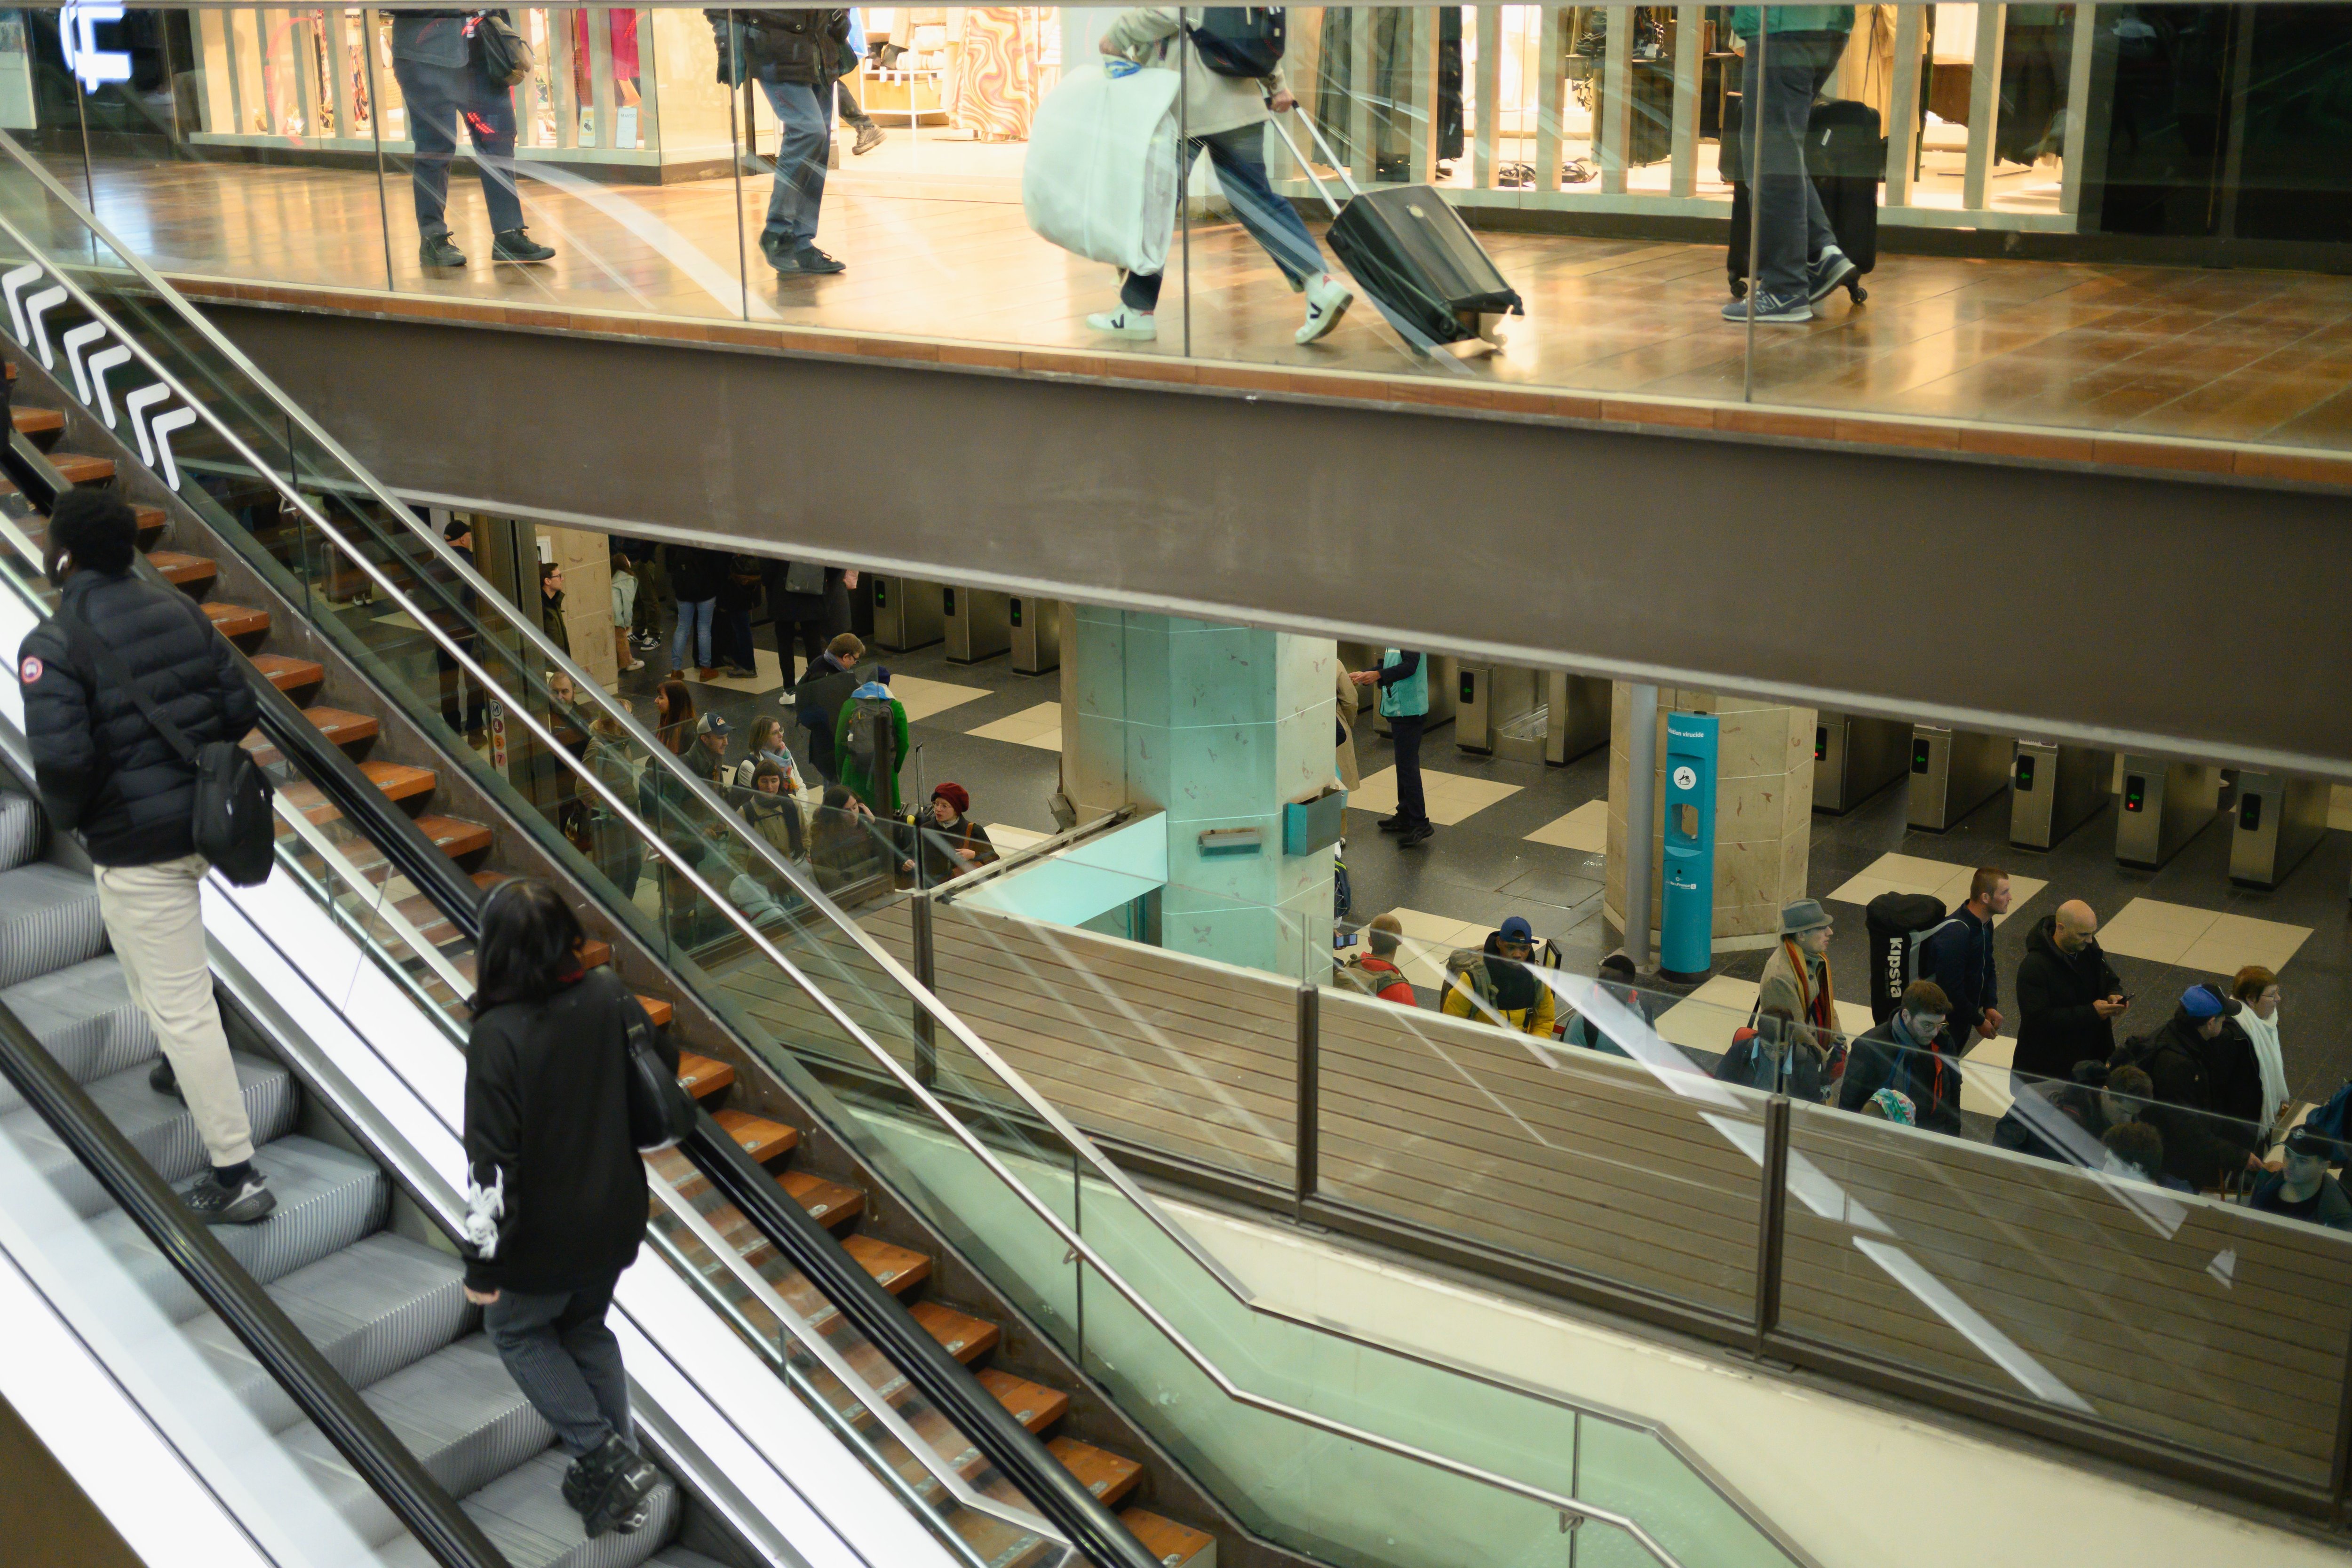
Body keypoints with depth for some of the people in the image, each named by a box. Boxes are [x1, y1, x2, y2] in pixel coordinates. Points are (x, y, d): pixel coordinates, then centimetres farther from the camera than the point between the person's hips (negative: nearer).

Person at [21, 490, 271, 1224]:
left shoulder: (54, 644, -17)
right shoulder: (178, 610, 3)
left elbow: (61, 758, -25)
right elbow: (240, 707, 4)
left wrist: (67, 817, -5)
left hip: (136, 842, -8)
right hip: (203, 822, 8)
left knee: (180, 1004, -2)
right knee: (146, 951, 35)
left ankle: (237, 1177, 2)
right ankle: (186, 1067, 51)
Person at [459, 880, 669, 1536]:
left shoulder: (498, 1037, -25)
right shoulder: (609, 997, -10)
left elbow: (491, 1165, -23)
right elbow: (665, 1069, 7)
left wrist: (484, 1265, -13)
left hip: (546, 1236, -5)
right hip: (617, 1219, 5)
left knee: (516, 1331, 21)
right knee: (588, 1329, 26)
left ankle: (604, 1456, 10)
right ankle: (617, 1482, 31)